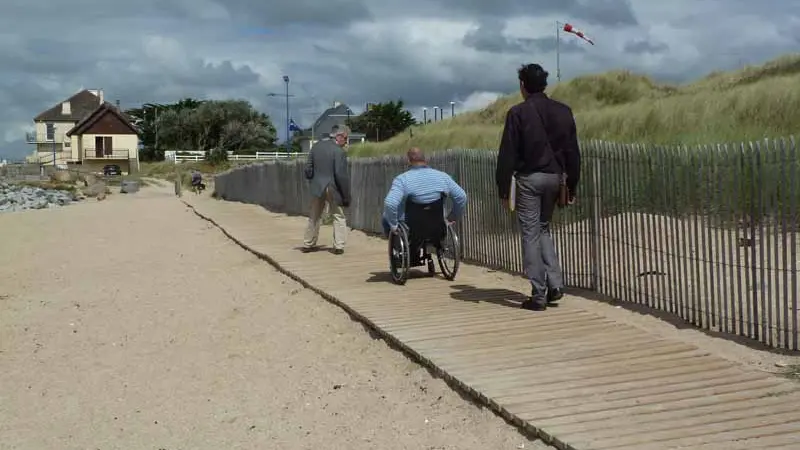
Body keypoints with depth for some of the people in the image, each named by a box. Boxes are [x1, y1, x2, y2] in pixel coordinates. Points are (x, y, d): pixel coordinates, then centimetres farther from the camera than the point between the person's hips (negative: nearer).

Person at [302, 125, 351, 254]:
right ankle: (339, 246, 4)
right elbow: (341, 175, -18)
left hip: (317, 188, 5)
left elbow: (308, 169, 5)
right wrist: (346, 196, -12)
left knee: (314, 217, 17)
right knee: (339, 217, 8)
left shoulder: (315, 147, 3)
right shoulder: (339, 151, -16)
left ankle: (308, 244, 23)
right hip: (333, 189, -5)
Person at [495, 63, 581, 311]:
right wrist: (572, 186, 14)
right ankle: (555, 284, 10)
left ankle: (538, 295, 0)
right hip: (554, 177, 5)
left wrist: (503, 188, -3)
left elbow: (507, 154, -9)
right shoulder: (563, 111, 6)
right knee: (543, 229, 20)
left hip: (529, 178, -5)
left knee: (530, 234, 1)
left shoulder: (518, 112, -7)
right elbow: (573, 153, 8)